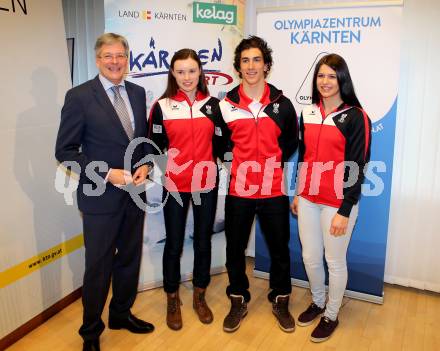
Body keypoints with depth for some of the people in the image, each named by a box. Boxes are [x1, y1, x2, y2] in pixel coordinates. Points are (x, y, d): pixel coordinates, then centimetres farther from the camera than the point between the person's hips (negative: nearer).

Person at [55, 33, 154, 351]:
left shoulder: (137, 93, 7)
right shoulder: (79, 96, -9)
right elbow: (65, 151, -10)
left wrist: (145, 165, -4)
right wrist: (108, 174, -18)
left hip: (134, 192, 5)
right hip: (101, 196, -5)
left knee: (130, 258, 18)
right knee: (99, 266, 6)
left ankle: (122, 313, 40)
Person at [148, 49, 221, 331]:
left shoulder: (213, 104, 2)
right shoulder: (162, 106, -3)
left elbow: (220, 141, 8)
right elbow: (155, 146, 1)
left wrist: (208, 161, -4)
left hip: (206, 184, 2)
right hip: (175, 185, -1)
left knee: (203, 241, 12)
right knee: (174, 243, 8)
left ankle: (200, 296, 33)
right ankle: (172, 300, 28)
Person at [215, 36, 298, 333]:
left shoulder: (282, 104, 1)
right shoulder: (226, 105, 0)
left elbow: (291, 142, 13)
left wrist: (274, 162, 7)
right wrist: (237, 164, 4)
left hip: (274, 191, 0)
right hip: (238, 190, 0)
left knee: (279, 248, 11)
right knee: (235, 248, 11)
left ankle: (281, 300, 32)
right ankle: (239, 301, 31)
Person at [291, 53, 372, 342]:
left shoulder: (355, 116, -9)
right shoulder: (308, 113, 7)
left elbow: (356, 167, -11)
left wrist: (344, 211, -14)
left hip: (338, 202, -5)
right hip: (308, 199, 5)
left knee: (335, 261, 9)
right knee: (310, 257, 15)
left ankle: (331, 315, 31)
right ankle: (318, 302, 41)